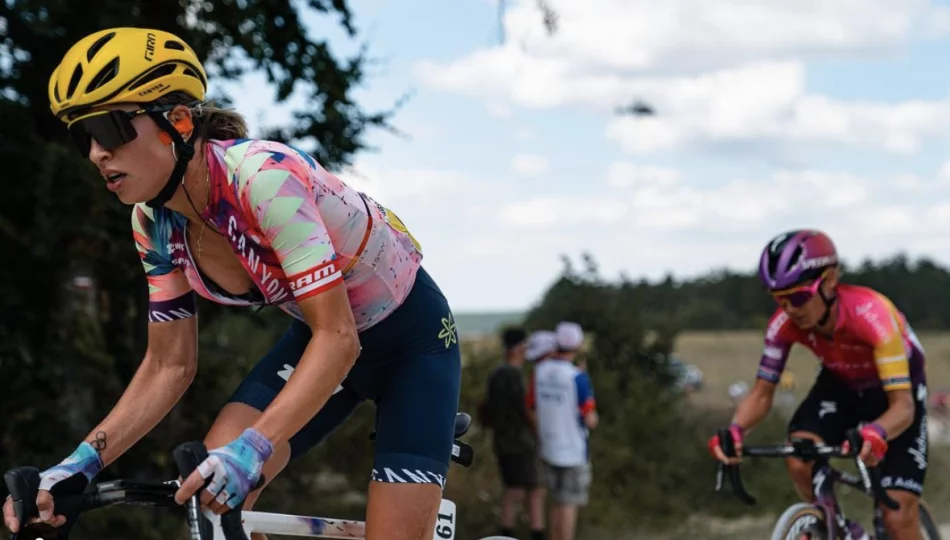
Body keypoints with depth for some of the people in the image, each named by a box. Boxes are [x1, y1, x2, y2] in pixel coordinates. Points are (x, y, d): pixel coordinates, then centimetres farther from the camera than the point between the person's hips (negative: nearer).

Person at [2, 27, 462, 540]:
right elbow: (169, 365, -4)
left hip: (412, 341, -6)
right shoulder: (155, 222, -11)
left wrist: (253, 449, -46)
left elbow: (337, 337, -34)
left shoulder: (262, 175, -33)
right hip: (321, 337, 6)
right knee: (205, 488, -17)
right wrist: (84, 460, -18)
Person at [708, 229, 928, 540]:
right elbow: (762, 393, -18)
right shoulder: (784, 323, -25)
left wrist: (876, 433, -63)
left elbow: (903, 405, -40)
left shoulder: (870, 313, -37)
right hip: (840, 386, 4)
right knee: (799, 463, -26)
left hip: (894, 389, -4)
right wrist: (735, 430, -40)